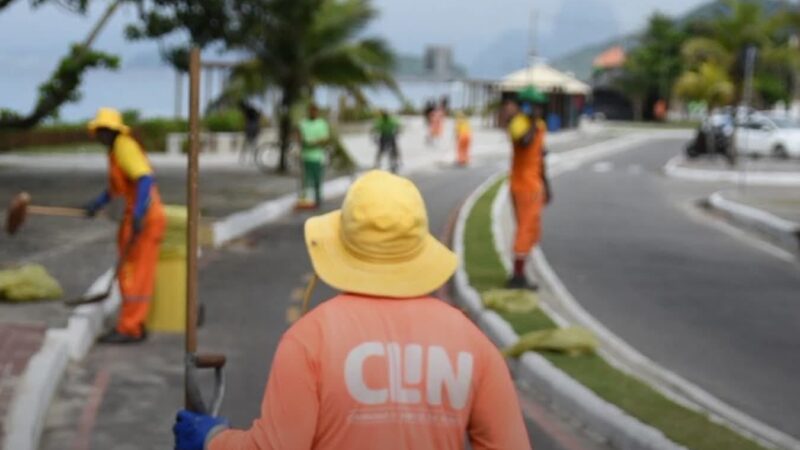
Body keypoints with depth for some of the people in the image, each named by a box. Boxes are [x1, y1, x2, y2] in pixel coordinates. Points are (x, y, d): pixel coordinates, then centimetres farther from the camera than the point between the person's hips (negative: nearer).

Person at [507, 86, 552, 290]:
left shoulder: (540, 126, 14)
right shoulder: (519, 123, -15)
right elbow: (524, 142, -39)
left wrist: (546, 185, 23)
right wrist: (532, 122, -24)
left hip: (534, 184, 10)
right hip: (524, 184, -10)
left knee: (532, 231, 14)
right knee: (527, 229, -7)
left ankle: (519, 274, 21)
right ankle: (517, 276, -3)